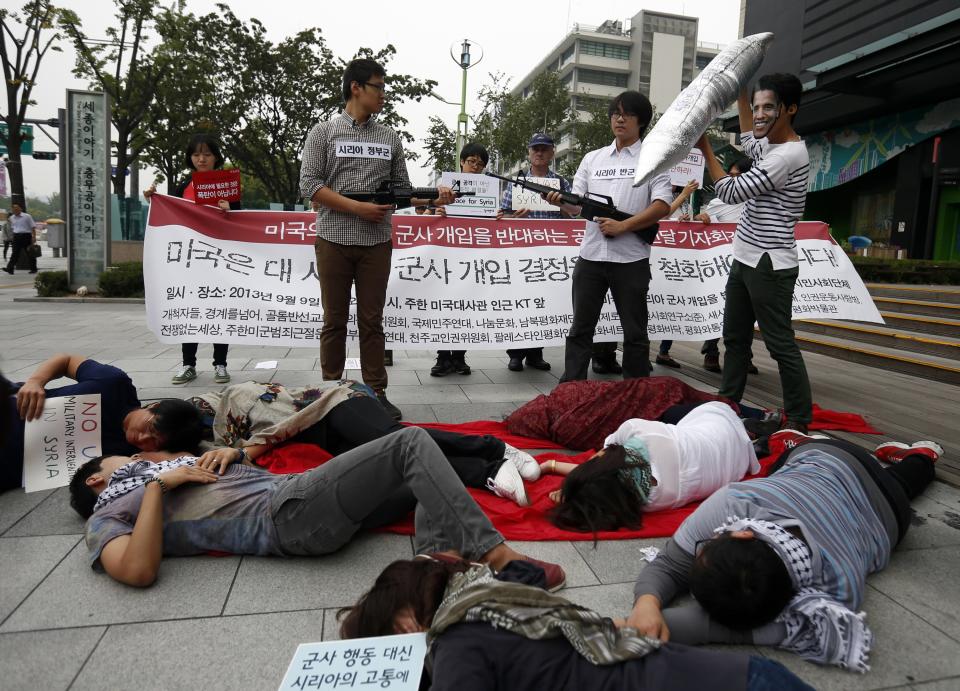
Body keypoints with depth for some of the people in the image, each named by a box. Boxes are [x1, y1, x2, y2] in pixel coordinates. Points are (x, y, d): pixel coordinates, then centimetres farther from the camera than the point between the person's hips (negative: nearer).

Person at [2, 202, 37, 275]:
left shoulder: (27, 216, -1)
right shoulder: (12, 218, 14)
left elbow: (33, 227, -5)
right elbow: (12, 229, 25)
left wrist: (34, 237, -12)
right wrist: (9, 223, 8)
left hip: (26, 236, -4)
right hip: (16, 237, 4)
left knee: (30, 254, 3)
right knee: (15, 253, -3)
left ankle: (33, 269, 12)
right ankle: (10, 269, -10)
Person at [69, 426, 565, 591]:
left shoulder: (166, 465, 32)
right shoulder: (107, 519, 10)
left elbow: (247, 465, 31)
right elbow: (139, 571, -13)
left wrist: (228, 452, 9)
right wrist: (158, 485, -7)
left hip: (292, 486, 8)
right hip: (287, 514, -8)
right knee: (411, 442, -20)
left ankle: (439, 558, -15)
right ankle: (494, 554, -26)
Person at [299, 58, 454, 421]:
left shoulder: (390, 138, 14)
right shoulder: (324, 132, 5)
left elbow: (402, 189, 13)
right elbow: (309, 184, -4)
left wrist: (431, 198, -7)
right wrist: (357, 207, -14)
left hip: (376, 242, 2)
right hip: (334, 240, -2)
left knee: (372, 321, 5)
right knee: (335, 320, 4)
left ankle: (376, 393, 10)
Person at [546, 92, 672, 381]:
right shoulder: (592, 158, 14)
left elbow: (662, 205, -7)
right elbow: (577, 205, 9)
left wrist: (622, 226, -16)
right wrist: (560, 200, -13)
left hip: (631, 259, -3)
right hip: (591, 256, 3)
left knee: (634, 332, 6)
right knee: (580, 329, 6)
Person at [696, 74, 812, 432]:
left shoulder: (789, 154, -17)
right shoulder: (770, 144, 12)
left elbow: (731, 192, -17)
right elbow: (749, 141, 37)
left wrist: (704, 146, -7)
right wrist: (742, 93, 30)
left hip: (770, 265, -10)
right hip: (745, 259, 10)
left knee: (781, 345, -3)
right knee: (735, 337, 14)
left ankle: (799, 420, 8)